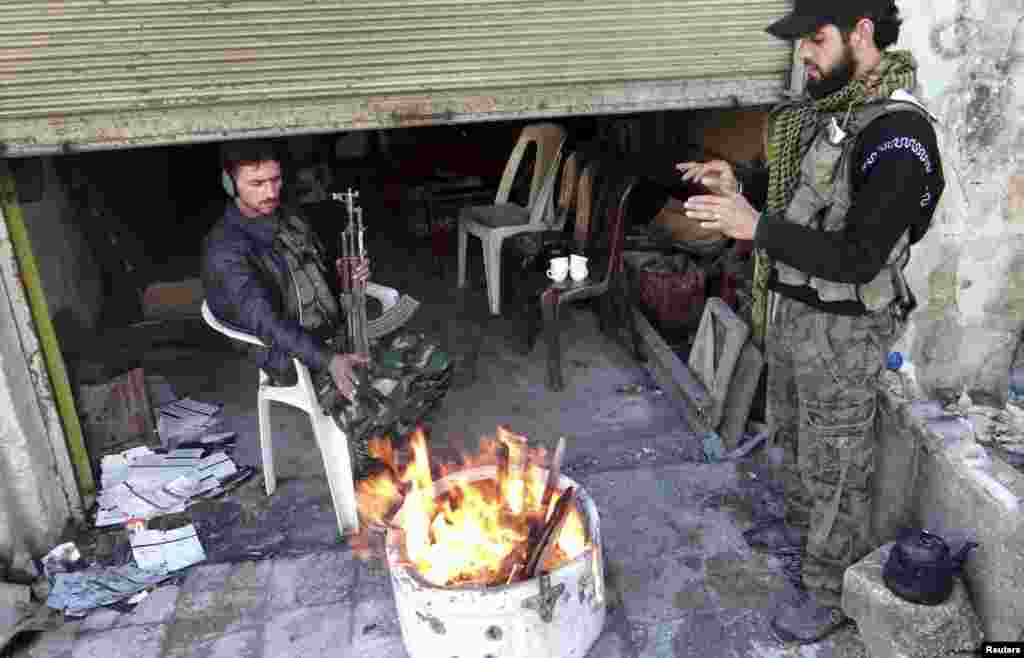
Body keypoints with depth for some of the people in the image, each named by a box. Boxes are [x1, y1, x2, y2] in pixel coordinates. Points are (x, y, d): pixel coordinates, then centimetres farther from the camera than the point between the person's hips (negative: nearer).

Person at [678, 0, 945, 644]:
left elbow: (858, 258, -28)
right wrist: (740, 186, -4)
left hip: (842, 329, -9)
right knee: (795, 432, 27)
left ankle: (834, 595, 28)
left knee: (836, 465, 7)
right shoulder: (825, 105, 2)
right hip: (792, 309, 9)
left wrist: (757, 227, -33)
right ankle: (803, 526, 52)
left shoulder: (897, 133, -25)